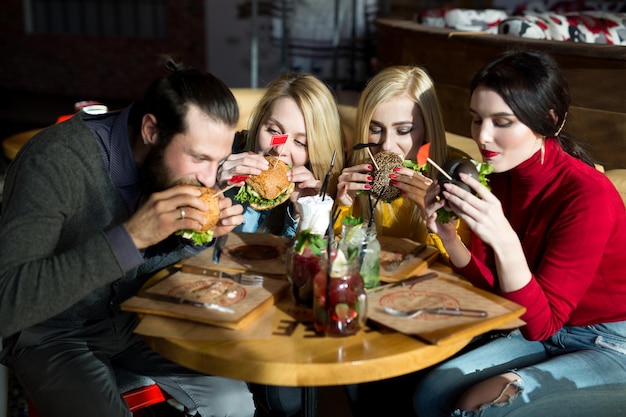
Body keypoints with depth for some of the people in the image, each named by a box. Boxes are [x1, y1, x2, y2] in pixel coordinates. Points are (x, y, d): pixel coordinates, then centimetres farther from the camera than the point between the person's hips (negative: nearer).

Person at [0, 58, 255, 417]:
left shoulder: (176, 156, -10)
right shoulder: (55, 161, -29)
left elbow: (163, 258, 5)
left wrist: (202, 232, -18)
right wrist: (130, 236, -41)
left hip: (136, 318, 5)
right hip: (54, 333, -5)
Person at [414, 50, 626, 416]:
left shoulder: (587, 194, -24)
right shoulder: (501, 178, -4)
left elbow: (539, 324, -23)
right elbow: (491, 288, -2)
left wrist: (504, 240, -37)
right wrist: (448, 235, -19)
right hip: (549, 332, 6)